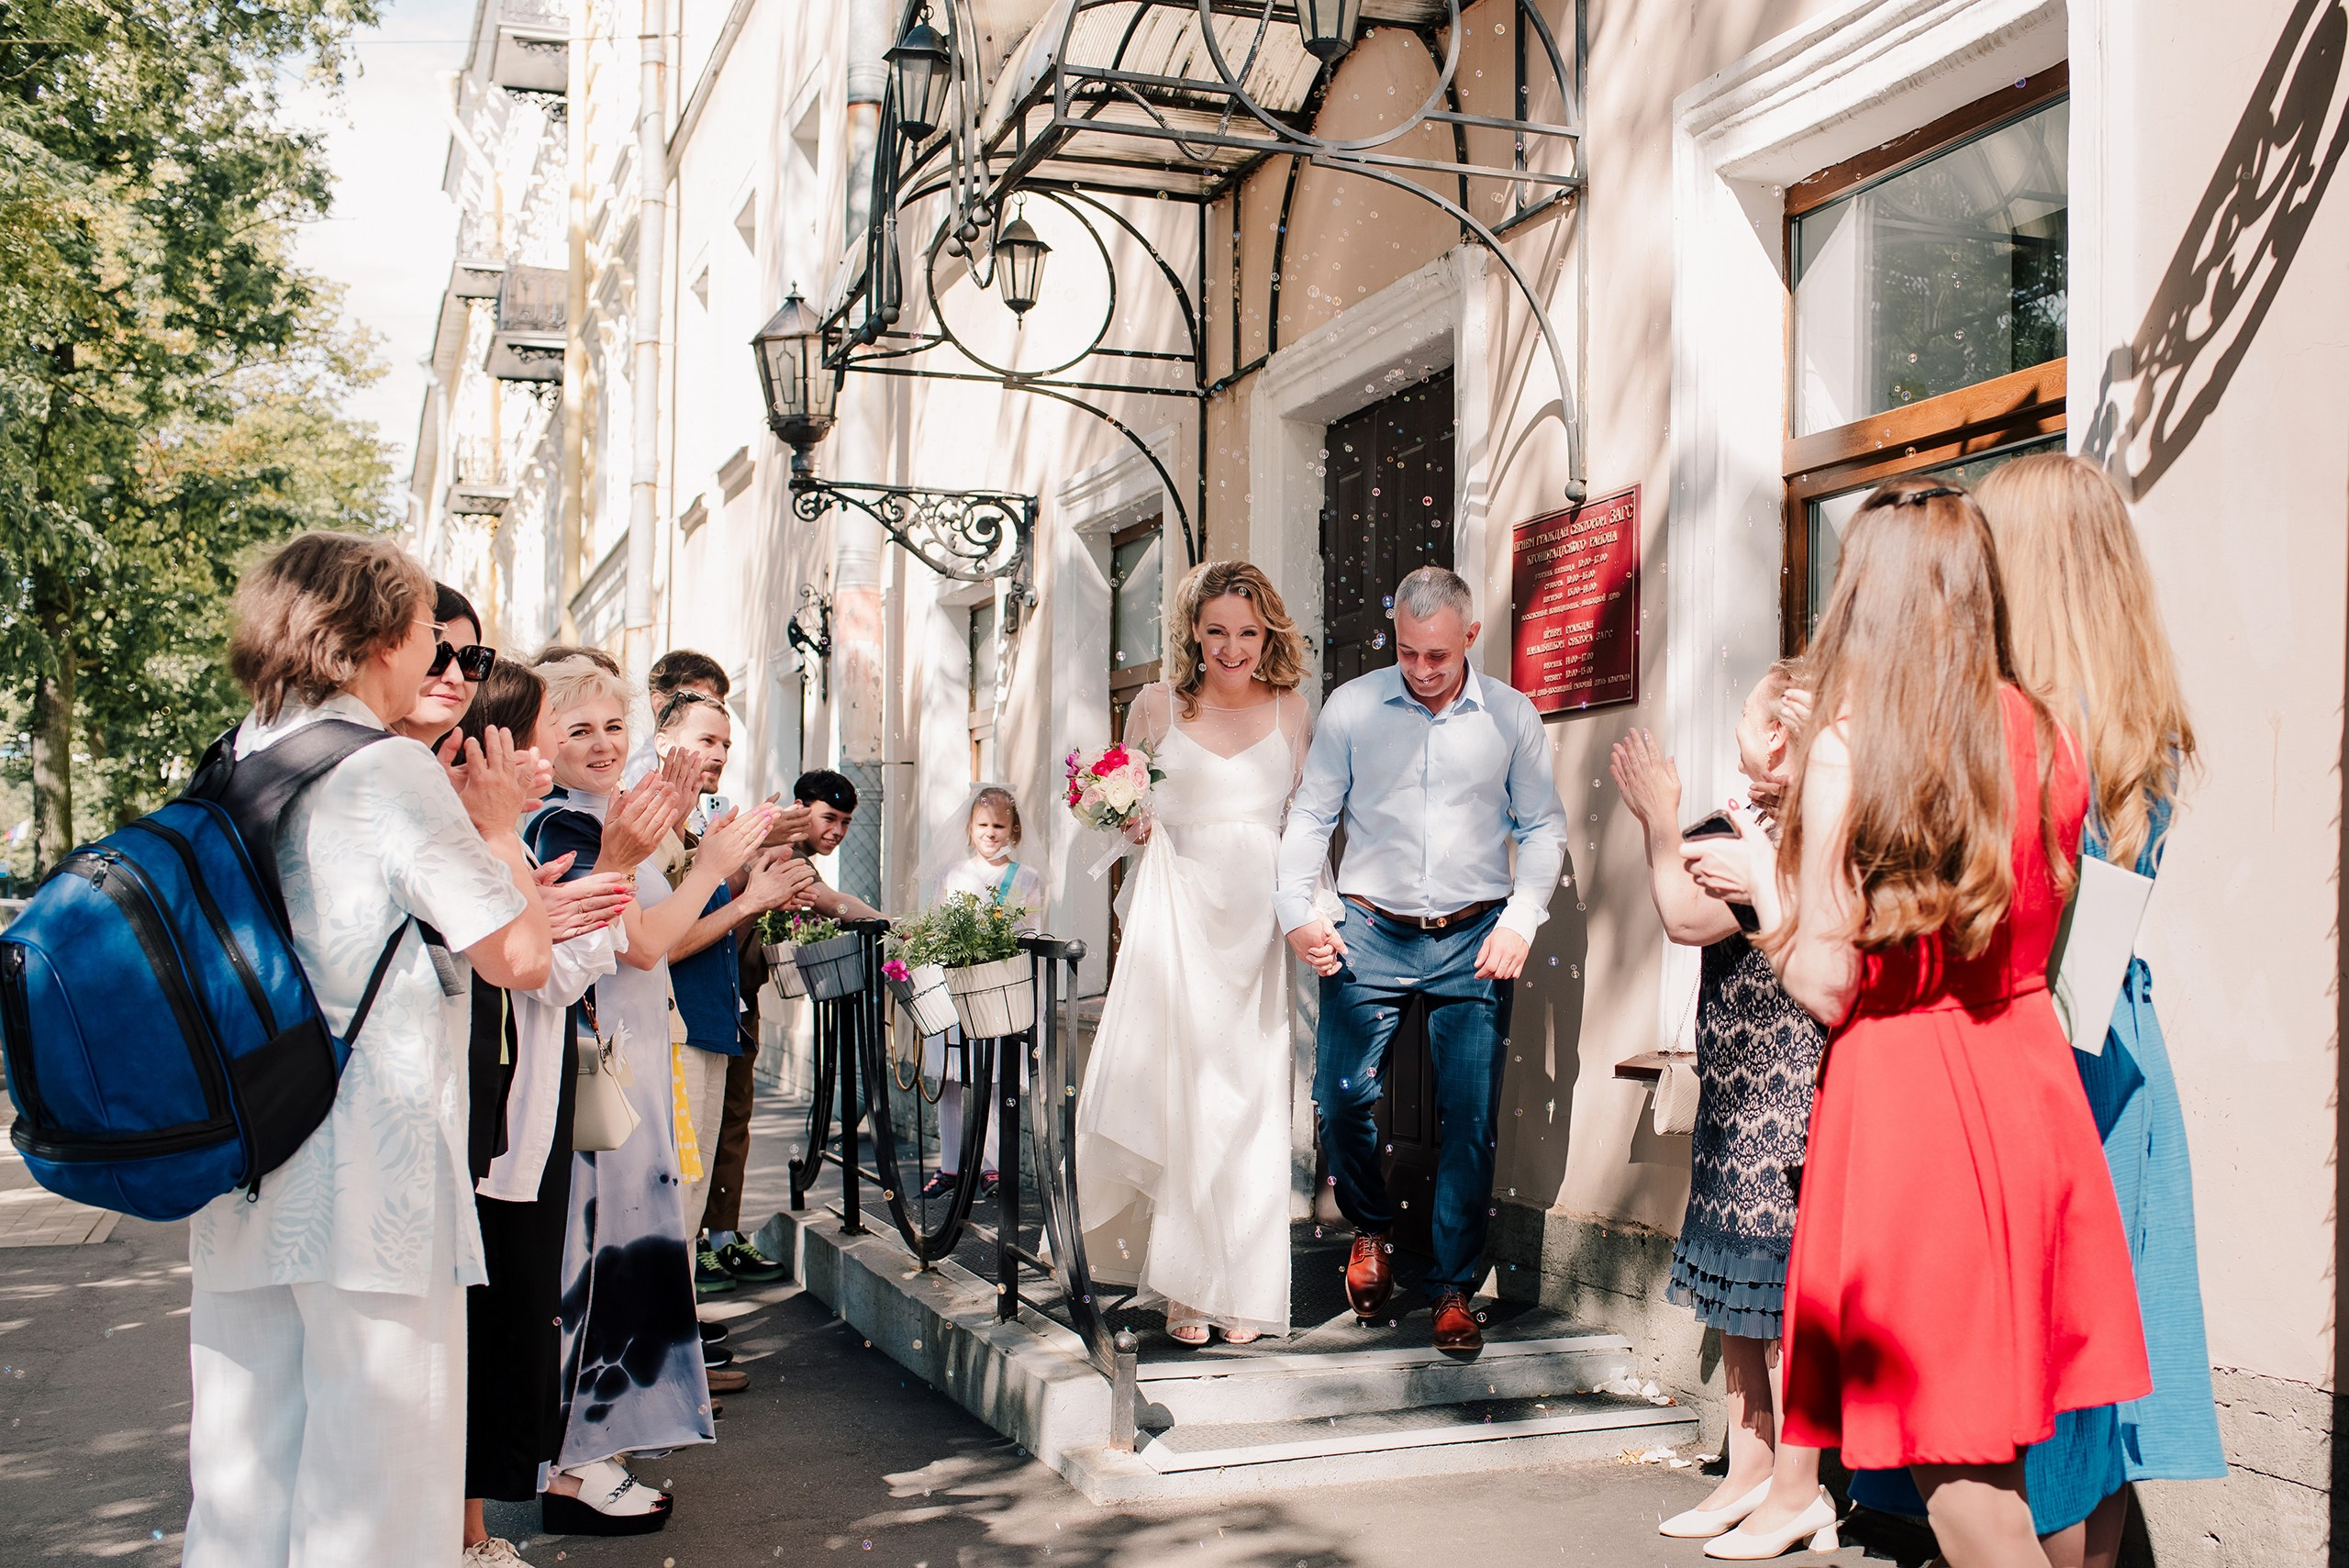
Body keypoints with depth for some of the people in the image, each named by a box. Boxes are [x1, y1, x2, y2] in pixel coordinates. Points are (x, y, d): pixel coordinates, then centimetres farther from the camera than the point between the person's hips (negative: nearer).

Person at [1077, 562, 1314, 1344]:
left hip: (1258, 922, 1)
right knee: (1175, 1092, -6)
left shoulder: (1289, 711, 7)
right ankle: (1184, 1286, 6)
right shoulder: (1157, 707, 5)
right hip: (1178, 918, -1)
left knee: (1249, 1099, 1)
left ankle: (1240, 1288, 12)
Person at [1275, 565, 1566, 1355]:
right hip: (1371, 934, 0)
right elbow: (1310, 815, 5)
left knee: (1471, 1119, -1)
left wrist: (1522, 916, -6)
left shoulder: (1511, 716, 5)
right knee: (1343, 1099, -6)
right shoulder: (1351, 707, 3)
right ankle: (1371, 1229, 25)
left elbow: (1544, 826, 7)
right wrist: (1297, 910, -8)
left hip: (1475, 938, 0)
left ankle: (1453, 1288, 14)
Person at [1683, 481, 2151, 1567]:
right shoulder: (2044, 738, 3)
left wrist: (1764, 879, 5)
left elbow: (1826, 986, -12)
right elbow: (2035, 939, 13)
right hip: (2025, 1076, 6)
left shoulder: (1846, 747, -12)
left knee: (1954, 1461, 4)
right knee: (2002, 1439, 17)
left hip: (1901, 1087, -6)